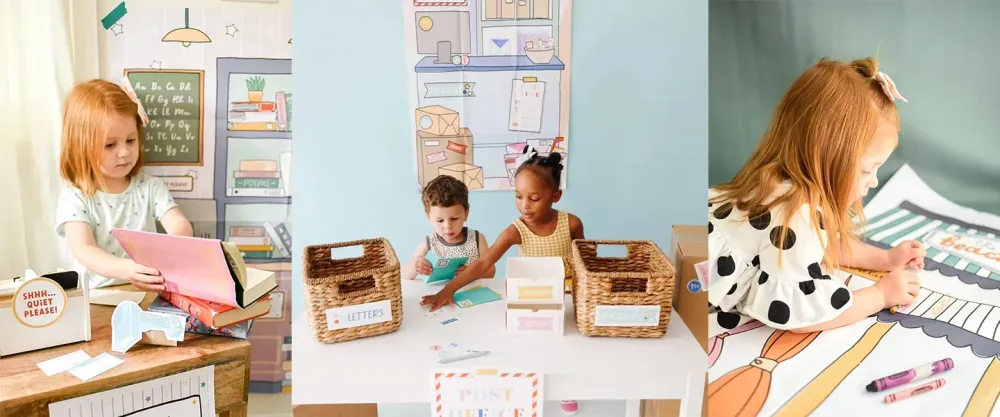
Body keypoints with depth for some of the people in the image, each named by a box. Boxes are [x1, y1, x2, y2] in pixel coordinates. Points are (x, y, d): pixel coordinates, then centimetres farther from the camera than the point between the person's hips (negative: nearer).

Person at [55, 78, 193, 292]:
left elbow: (181, 225, -7)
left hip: (150, 291, 2)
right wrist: (125, 269, -39)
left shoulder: (150, 187, 5)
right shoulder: (74, 200, -4)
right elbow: (84, 251, -18)